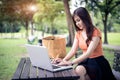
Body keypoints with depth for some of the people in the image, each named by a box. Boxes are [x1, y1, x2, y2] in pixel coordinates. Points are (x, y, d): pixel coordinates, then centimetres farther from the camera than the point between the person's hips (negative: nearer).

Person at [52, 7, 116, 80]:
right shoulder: (78, 33, 6)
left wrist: (71, 62, -31)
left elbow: (89, 53, -23)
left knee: (79, 70, -32)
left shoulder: (95, 32, -14)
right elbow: (73, 51, 1)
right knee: (77, 70, -29)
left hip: (98, 62, -4)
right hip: (86, 61, 5)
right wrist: (64, 60, -19)